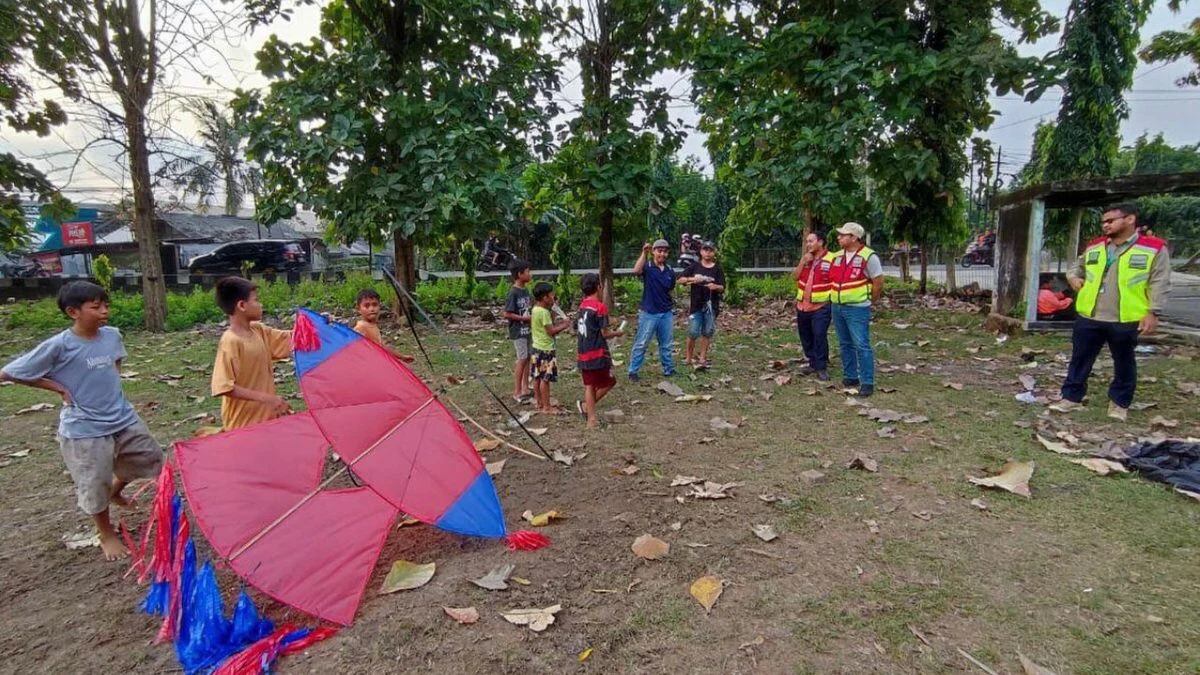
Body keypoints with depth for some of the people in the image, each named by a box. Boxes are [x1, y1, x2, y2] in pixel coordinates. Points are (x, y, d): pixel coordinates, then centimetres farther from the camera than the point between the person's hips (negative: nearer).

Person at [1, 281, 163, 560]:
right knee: (95, 486, 6)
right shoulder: (58, 346, -19)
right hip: (84, 429, -5)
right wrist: (60, 388, -12)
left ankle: (115, 492, 45)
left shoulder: (113, 335, -4)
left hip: (123, 418, 5)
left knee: (150, 458, 17)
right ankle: (107, 535, 29)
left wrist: (110, 384, 4)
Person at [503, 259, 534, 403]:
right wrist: (524, 318, -17)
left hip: (527, 329, 8)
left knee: (528, 358, 12)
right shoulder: (513, 292, -16)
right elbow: (506, 314, -19)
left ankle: (525, 388, 23)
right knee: (522, 359, -4)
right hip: (518, 331, -8)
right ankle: (517, 392, 5)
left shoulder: (526, 290, 8)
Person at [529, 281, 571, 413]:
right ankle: (546, 406, 3)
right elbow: (551, 331, -19)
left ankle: (540, 403, 23)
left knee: (537, 377, 13)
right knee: (545, 378, -3)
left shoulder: (535, 310, 9)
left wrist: (558, 322, 9)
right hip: (545, 349, -10)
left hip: (537, 347, 10)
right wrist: (564, 326, -8)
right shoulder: (544, 312, -19)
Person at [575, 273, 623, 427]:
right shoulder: (600, 306, -14)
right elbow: (605, 333, -15)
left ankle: (591, 418, 17)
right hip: (598, 353, -7)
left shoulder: (581, 306, 7)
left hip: (583, 354, 7)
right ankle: (587, 405, 11)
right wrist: (617, 333, 6)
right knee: (608, 382, 10)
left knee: (589, 386, 13)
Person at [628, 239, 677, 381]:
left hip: (666, 313, 5)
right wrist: (644, 253, -34)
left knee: (667, 345, 15)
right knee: (641, 344, 0)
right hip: (648, 313, -5)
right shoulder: (647, 268, -8)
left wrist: (670, 304, 11)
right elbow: (636, 271, -31)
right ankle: (633, 371, 9)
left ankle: (668, 369, 27)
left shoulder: (670, 271, 8)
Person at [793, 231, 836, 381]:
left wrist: (832, 298, -12)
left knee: (819, 337, -12)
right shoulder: (805, 259, 12)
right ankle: (813, 363, 25)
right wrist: (802, 262, -8)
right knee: (806, 338, 13)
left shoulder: (831, 260, -9)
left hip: (821, 307, -7)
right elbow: (794, 276, 4)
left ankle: (822, 368, -2)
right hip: (802, 306, 7)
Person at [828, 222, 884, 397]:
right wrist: (835, 295, 13)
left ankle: (867, 383, -4)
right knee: (845, 345, 14)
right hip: (837, 307, 7)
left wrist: (870, 300, 1)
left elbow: (878, 282, -8)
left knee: (862, 346, -8)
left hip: (857, 309, -7)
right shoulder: (837, 256, 9)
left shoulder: (869, 257, -11)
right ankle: (850, 377, 24)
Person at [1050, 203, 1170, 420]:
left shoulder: (1154, 249, -4)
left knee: (1124, 363, 11)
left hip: (1126, 321, -3)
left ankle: (1119, 403, 25)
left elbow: (1160, 285, -6)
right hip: (1088, 317, 3)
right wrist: (1073, 277, 5)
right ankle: (1071, 397, 19)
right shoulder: (1094, 247, 9)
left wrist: (1153, 313, -12)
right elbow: (1078, 266, 26)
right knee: (1080, 359, 9)